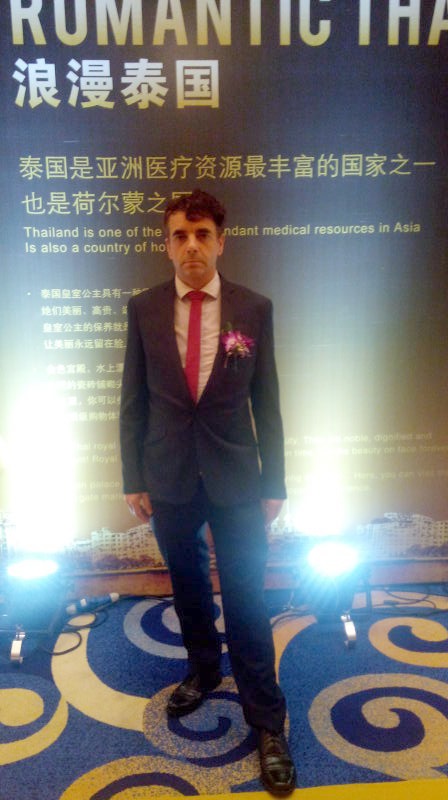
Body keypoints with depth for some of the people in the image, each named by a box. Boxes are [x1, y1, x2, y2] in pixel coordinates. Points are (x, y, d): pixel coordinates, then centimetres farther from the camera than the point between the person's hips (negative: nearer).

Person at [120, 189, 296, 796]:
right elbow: (133, 400, 1)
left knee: (247, 599, 5)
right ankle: (204, 669, 45)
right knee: (188, 587, 19)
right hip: (169, 478, 2)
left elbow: (266, 402, -2)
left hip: (236, 479, -1)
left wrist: (274, 485, 0)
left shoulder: (255, 309, -5)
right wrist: (134, 480, 1)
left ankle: (267, 722, 23)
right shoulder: (143, 309, -3)